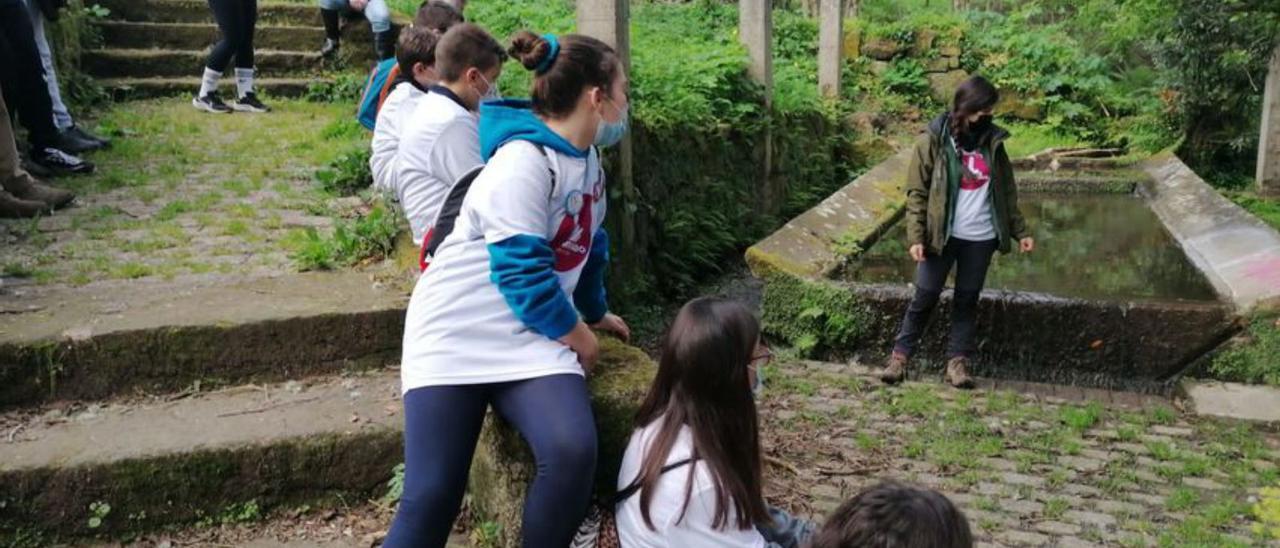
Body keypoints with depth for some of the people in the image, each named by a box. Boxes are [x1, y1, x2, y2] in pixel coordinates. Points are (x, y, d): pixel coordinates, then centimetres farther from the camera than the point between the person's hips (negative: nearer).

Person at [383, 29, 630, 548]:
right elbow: (522, 271, -19)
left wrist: (595, 313, 34)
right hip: (458, 335, -6)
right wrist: (578, 335, -6)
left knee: (573, 453, -23)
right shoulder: (524, 161, -16)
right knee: (430, 496, -10)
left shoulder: (587, 160, 12)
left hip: (533, 337, 6)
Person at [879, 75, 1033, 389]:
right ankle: (900, 355, 13)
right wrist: (916, 237, -15)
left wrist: (1019, 231, 7)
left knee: (967, 299, 9)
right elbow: (917, 192, -8)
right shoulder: (934, 140, -6)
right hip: (942, 235, -3)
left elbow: (1006, 192, 12)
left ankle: (958, 360, 17)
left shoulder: (992, 141, 6)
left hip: (981, 238, 4)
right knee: (925, 297, 1)